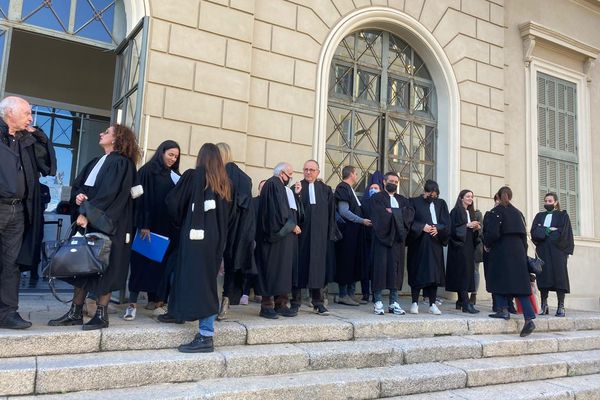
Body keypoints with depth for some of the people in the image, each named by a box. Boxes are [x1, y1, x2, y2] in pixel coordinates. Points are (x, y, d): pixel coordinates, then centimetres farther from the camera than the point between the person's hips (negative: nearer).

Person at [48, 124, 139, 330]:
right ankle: (75, 313, 17)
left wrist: (87, 213, -20)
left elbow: (110, 193, -19)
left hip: (106, 224, -9)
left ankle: (101, 315, 6)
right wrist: (78, 196, -6)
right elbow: (77, 185, 16)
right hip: (87, 220, 9)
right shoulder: (96, 162, 17)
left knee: (102, 268, -3)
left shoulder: (121, 163, -10)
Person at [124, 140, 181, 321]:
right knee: (142, 261, -5)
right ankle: (133, 303, -4)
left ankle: (155, 298, 15)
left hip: (168, 227, 5)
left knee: (161, 262, 7)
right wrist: (144, 225, -18)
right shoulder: (147, 171, -3)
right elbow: (142, 199, -10)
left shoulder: (175, 176, 12)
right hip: (149, 226, -5)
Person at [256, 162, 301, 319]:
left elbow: (292, 210, 15)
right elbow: (278, 211, -17)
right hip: (277, 235, -10)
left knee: (284, 270, 8)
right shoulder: (273, 185, -9)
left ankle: (281, 304, 12)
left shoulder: (285, 188, 21)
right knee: (272, 269, -7)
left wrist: (296, 194, 6)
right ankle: (267, 306, -2)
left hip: (286, 235, 10)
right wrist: (291, 226, -13)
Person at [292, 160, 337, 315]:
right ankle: (296, 301, 13)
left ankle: (318, 302, 13)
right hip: (301, 233, -2)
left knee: (318, 264, 5)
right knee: (300, 264, 3)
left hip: (319, 234, 2)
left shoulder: (326, 190, 10)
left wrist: (330, 234, 4)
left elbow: (331, 214, 9)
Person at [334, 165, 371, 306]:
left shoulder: (349, 189, 17)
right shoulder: (343, 188, -11)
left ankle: (350, 293, 17)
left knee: (355, 263, 10)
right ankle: (343, 295, 4)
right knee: (346, 262, -3)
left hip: (354, 232, 9)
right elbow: (344, 211, -19)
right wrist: (362, 220, -16)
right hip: (347, 231, -9)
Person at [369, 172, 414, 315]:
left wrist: (392, 212, -8)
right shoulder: (377, 198, 7)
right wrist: (398, 214, -6)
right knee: (380, 267, -6)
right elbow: (379, 214, -11)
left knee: (396, 268, 2)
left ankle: (394, 302, 7)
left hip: (398, 238, 4)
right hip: (382, 237, -4)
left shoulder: (403, 200, 21)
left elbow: (410, 213, 3)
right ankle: (378, 302, -2)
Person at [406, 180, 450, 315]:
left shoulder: (441, 204, 11)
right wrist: (422, 227, -16)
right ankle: (415, 303, 9)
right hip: (418, 243, -3)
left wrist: (437, 228, -13)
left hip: (435, 244, 3)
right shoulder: (414, 202, 2)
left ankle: (432, 304, 10)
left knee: (434, 273, 3)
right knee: (417, 272, 0)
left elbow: (446, 223, 6)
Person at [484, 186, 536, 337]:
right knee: (520, 283, 2)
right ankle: (529, 319, -6)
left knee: (500, 279, 11)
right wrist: (523, 253, 19)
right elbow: (524, 234, 14)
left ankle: (503, 309, 8)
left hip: (501, 250, -5)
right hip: (518, 250, 5)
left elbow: (493, 233, -15)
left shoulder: (496, 211, -5)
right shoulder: (518, 213, 14)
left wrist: (486, 245, 3)